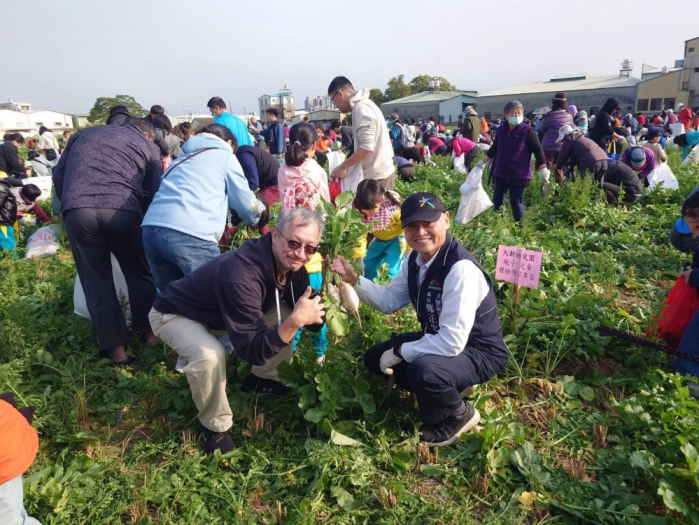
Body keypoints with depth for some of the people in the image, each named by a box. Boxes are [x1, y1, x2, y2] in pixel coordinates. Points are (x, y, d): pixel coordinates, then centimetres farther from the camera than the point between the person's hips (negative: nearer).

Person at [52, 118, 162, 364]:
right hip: (123, 211, -2)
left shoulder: (84, 134, 31)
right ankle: (149, 331, 26)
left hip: (77, 211, 2)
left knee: (97, 282, 11)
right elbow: (155, 191, 14)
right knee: (140, 275, 17)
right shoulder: (148, 146, 23)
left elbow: (58, 174, 27)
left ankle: (115, 347, 15)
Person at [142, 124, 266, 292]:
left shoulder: (182, 158, 33)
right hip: (189, 234, -7)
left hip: (151, 228, 7)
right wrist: (258, 214, 39)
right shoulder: (225, 157, 15)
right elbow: (246, 204, 15)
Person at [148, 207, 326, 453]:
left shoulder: (291, 264, -17)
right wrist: (294, 321, -47)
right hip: (174, 314, -7)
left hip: (219, 310, 7)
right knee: (210, 355, -35)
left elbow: (300, 313, -7)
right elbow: (253, 351, -36)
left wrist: (314, 315, -29)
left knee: (286, 316, -4)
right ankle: (215, 426, -5)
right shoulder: (240, 276, -41)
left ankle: (260, 378, 19)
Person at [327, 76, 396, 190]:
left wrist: (343, 167, -14)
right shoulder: (363, 105, 15)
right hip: (380, 171, 10)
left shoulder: (361, 108, -16)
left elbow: (366, 147, -23)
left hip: (377, 175, -10)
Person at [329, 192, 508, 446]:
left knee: (422, 369, -37)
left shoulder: (461, 269, -32)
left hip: (477, 352, -8)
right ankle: (439, 394, 17)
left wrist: (400, 352, -22)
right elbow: (389, 301, 7)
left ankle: (459, 416, -3)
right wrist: (354, 280, -7)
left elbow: (453, 342, -34)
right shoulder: (415, 259, -5)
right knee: (375, 358, 8)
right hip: (438, 340, 8)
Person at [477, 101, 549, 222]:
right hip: (501, 173, 5)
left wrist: (543, 171, -10)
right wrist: (482, 162, 20)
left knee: (516, 203, -2)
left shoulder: (527, 130, -8)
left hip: (519, 175, -5)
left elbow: (538, 151, -6)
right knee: (497, 202, 10)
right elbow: (494, 149, 18)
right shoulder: (501, 130, 4)